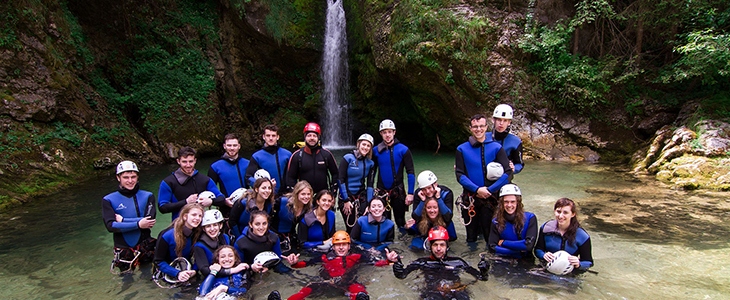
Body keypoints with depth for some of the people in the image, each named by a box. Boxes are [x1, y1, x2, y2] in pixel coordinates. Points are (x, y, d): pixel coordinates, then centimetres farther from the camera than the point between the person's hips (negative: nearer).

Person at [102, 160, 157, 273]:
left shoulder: (147, 196, 1)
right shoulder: (108, 200, 0)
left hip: (146, 248, 0)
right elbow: (110, 226, -12)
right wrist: (138, 224, -19)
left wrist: (123, 220, -11)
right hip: (124, 250, 0)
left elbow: (149, 221, -11)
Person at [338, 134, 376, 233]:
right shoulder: (348, 158, -7)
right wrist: (346, 201, -11)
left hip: (362, 196, 3)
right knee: (350, 226, -1)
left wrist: (369, 204, -4)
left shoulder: (370, 163, 5)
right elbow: (341, 180, -9)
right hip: (346, 196, -3)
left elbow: (370, 184, 4)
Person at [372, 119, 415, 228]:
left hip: (398, 192, -2)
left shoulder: (403, 150, -7)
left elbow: (411, 173, -7)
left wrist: (410, 193, -11)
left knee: (400, 221, 8)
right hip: (381, 192, 2)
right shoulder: (376, 151, 1)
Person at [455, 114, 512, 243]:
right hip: (469, 198, 1)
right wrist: (477, 189, -15)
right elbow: (459, 175, -3)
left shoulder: (496, 147, 1)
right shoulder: (462, 149, 1)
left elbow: (507, 172, -5)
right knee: (471, 236, 11)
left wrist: (489, 190, -13)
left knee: (490, 235, 7)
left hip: (490, 198, 0)